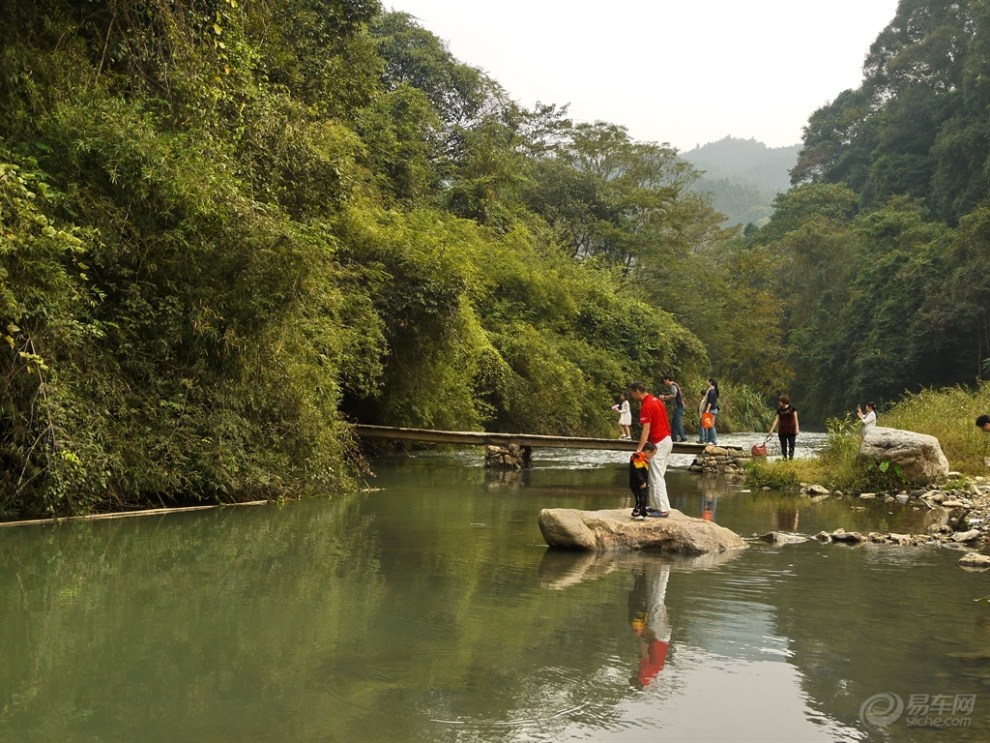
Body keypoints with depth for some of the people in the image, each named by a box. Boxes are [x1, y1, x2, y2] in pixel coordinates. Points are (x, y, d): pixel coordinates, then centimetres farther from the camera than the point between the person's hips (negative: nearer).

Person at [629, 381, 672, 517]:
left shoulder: (646, 406, -17)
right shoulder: (655, 400, 12)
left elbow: (646, 430, -23)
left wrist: (639, 449, -26)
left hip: (658, 444, -10)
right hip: (666, 440, 10)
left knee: (656, 478, -6)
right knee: (657, 477, 15)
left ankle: (663, 509, -5)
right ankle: (655, 505, 19)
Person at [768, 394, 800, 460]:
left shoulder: (792, 409, 0)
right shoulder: (779, 410, 8)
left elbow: (795, 419, -2)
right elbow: (776, 421, 7)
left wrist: (797, 428, -13)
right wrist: (771, 430, 3)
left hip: (791, 431, -3)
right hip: (782, 432, 3)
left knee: (791, 446, -2)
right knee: (783, 447, 3)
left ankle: (791, 459, 1)